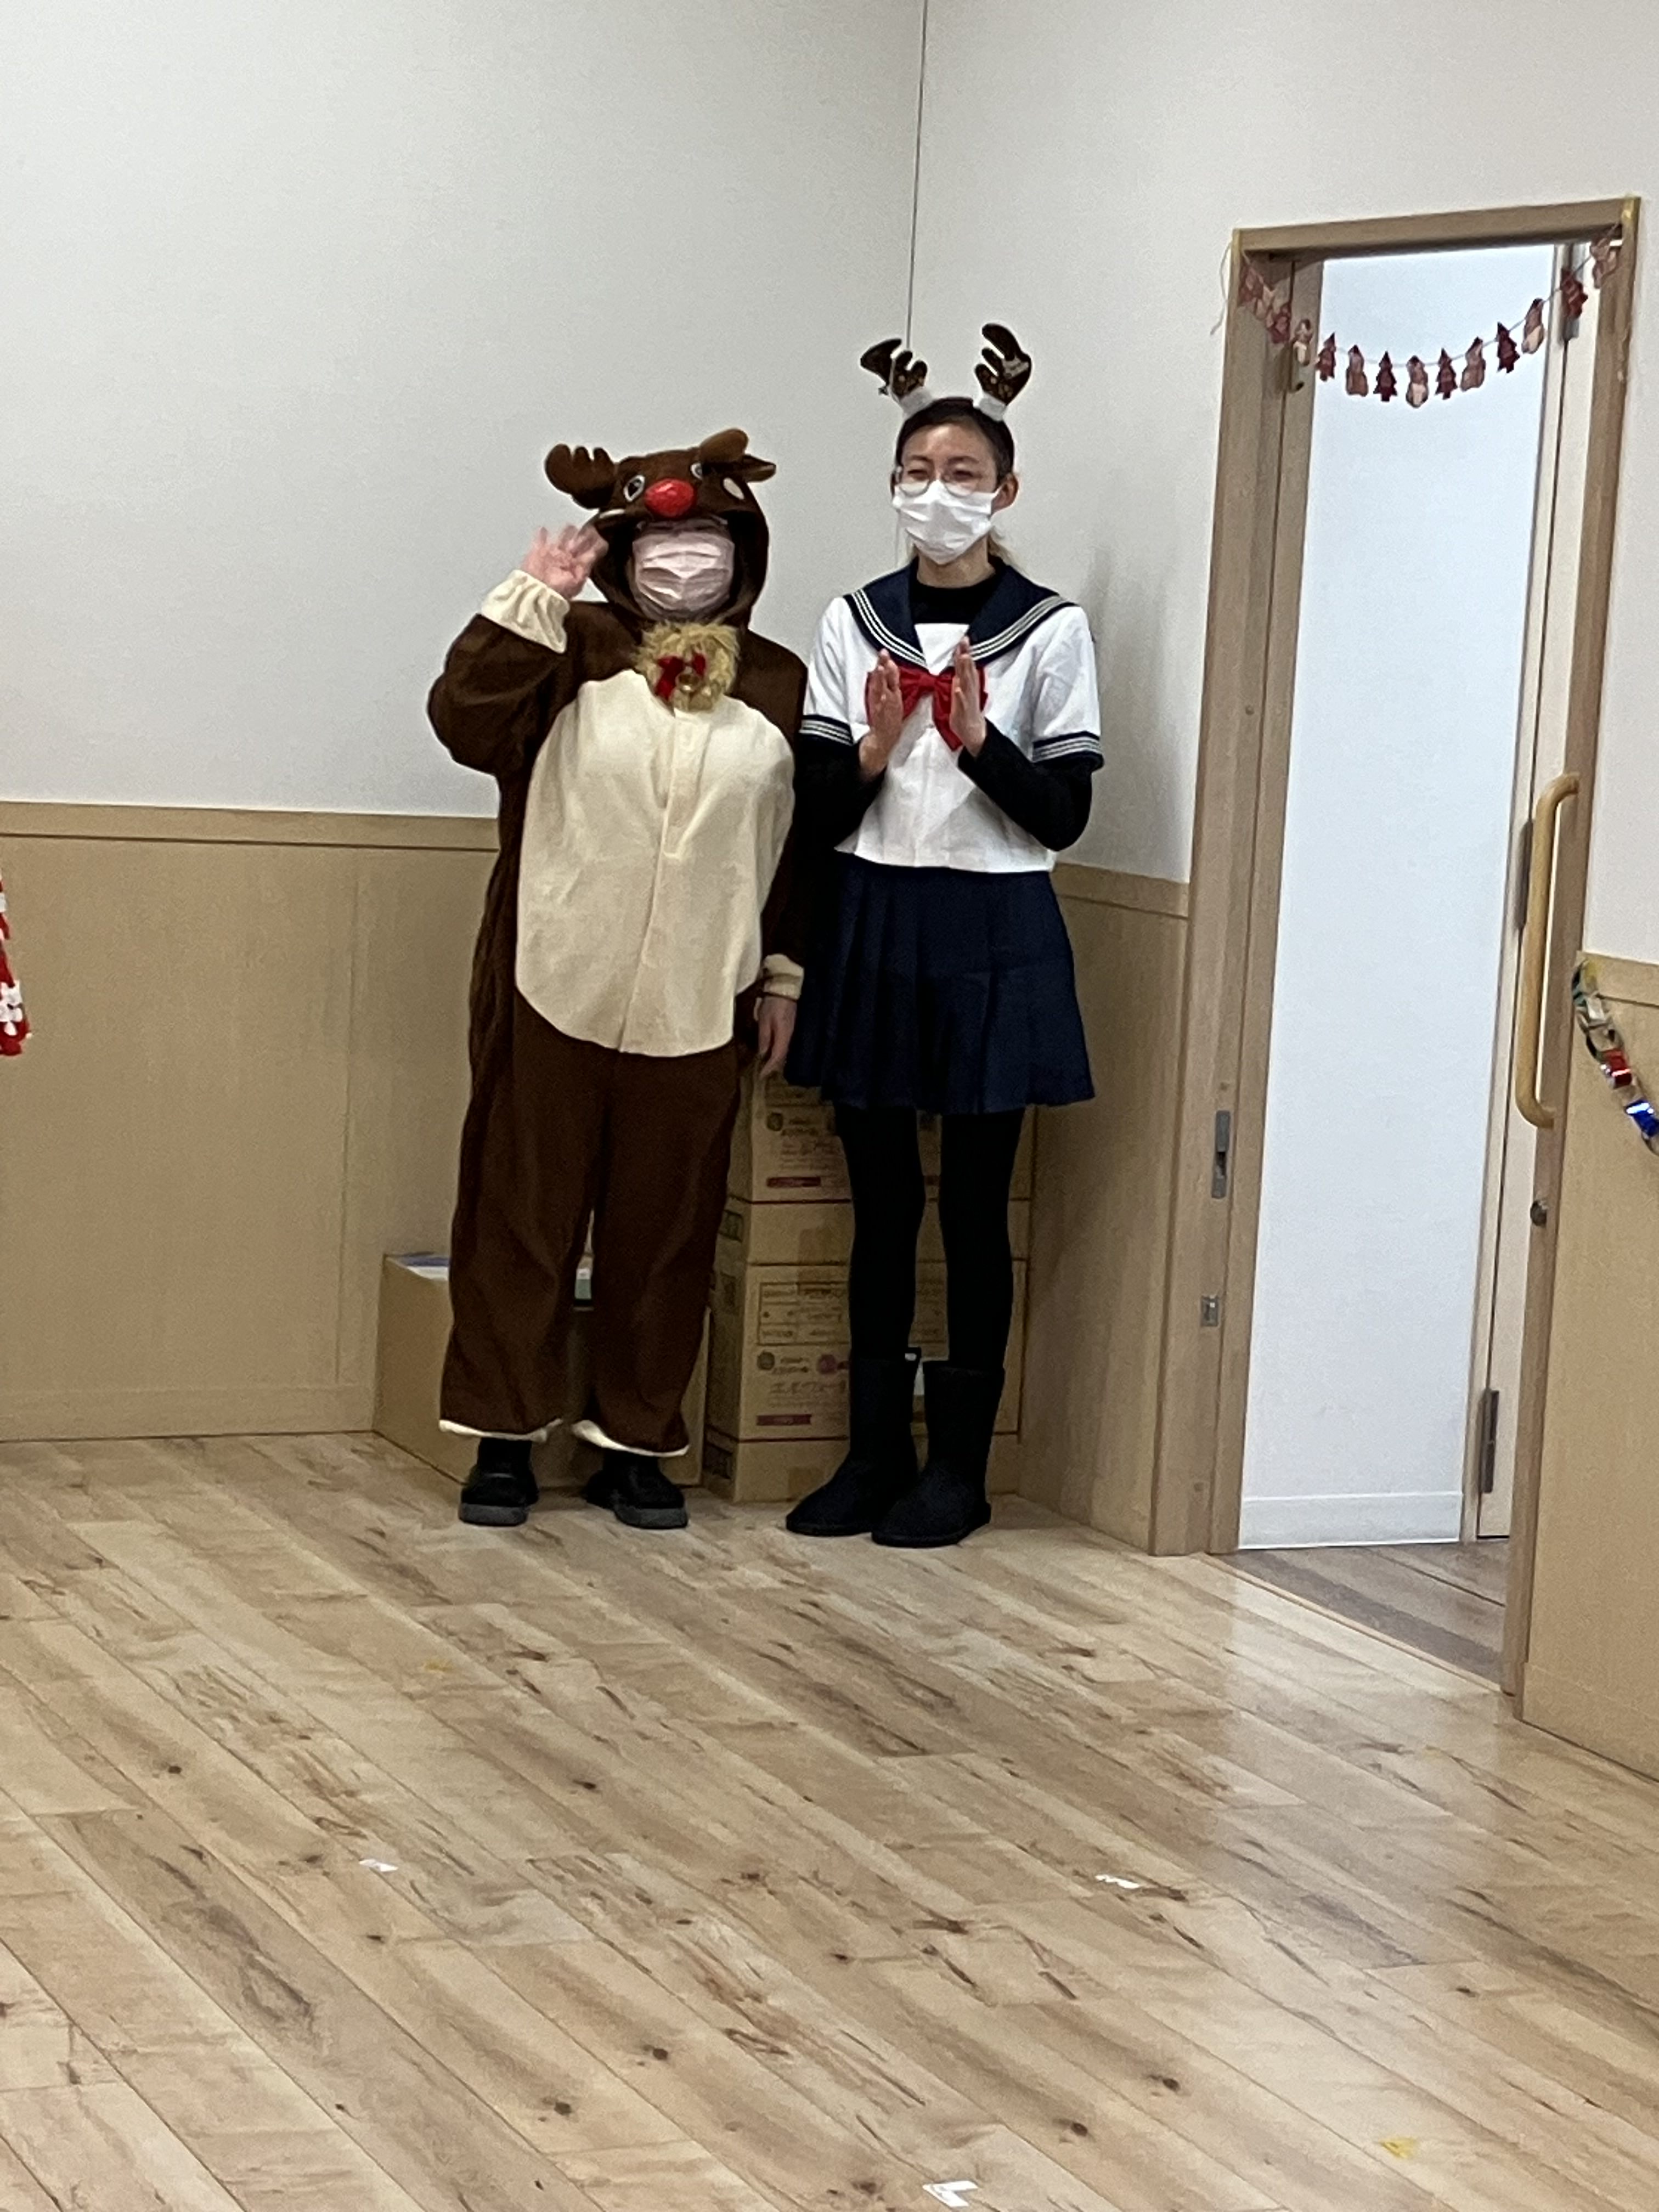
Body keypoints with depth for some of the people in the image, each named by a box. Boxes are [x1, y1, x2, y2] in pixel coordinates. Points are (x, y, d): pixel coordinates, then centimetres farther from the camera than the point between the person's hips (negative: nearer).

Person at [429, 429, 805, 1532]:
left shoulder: (778, 682, 7)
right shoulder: (575, 649, 0)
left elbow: (799, 844, 11)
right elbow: (467, 718, -15)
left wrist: (785, 976, 9)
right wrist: (533, 595, -16)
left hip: (694, 1013, 2)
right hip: (553, 992, -2)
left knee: (666, 1230, 7)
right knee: (524, 1211, 5)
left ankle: (637, 1443, 19)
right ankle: (505, 1434, 15)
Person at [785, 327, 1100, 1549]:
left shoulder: (1051, 630, -2)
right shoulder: (856, 623, 6)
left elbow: (1065, 815, -4)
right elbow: (817, 815, 5)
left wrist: (979, 740, -19)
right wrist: (873, 748, -14)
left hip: (993, 940, -3)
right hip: (874, 930, 3)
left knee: (974, 1207, 2)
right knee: (882, 1203, 8)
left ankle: (959, 1467, 11)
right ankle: (876, 1453, 16)